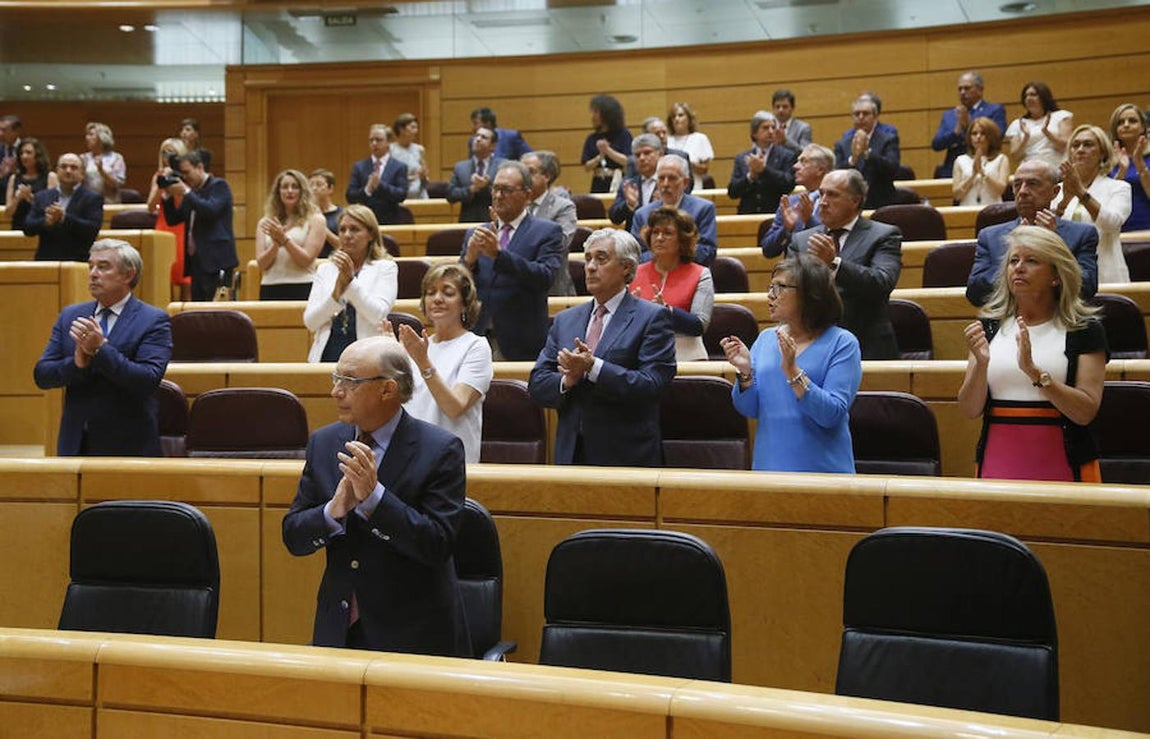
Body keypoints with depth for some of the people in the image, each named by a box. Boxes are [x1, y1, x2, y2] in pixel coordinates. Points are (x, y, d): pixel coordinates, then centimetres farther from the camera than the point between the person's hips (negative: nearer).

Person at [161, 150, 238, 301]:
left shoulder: (219, 185, -2)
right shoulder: (192, 192, 19)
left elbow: (211, 210, -18)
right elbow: (172, 220, 19)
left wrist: (186, 192, -16)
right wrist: (168, 195, 5)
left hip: (216, 260, -8)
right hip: (197, 260, 8)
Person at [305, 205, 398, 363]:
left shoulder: (385, 267, 7)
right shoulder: (326, 269, 15)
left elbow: (378, 316, -7)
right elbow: (310, 322, 5)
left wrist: (351, 279, -12)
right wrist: (337, 289, -7)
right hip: (327, 354, 2)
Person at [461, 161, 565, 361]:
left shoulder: (547, 232, 2)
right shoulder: (475, 235, 15)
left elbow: (545, 277, -14)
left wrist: (499, 254, -22)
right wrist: (469, 259, -12)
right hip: (476, 340, 3)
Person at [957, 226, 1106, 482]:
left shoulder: (1084, 330, -2)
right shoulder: (989, 326, 6)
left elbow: (1085, 412, -11)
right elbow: (970, 410, 0)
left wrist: (1034, 371, -23)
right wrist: (981, 363, -17)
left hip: (1061, 465, -2)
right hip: (997, 463, 2)